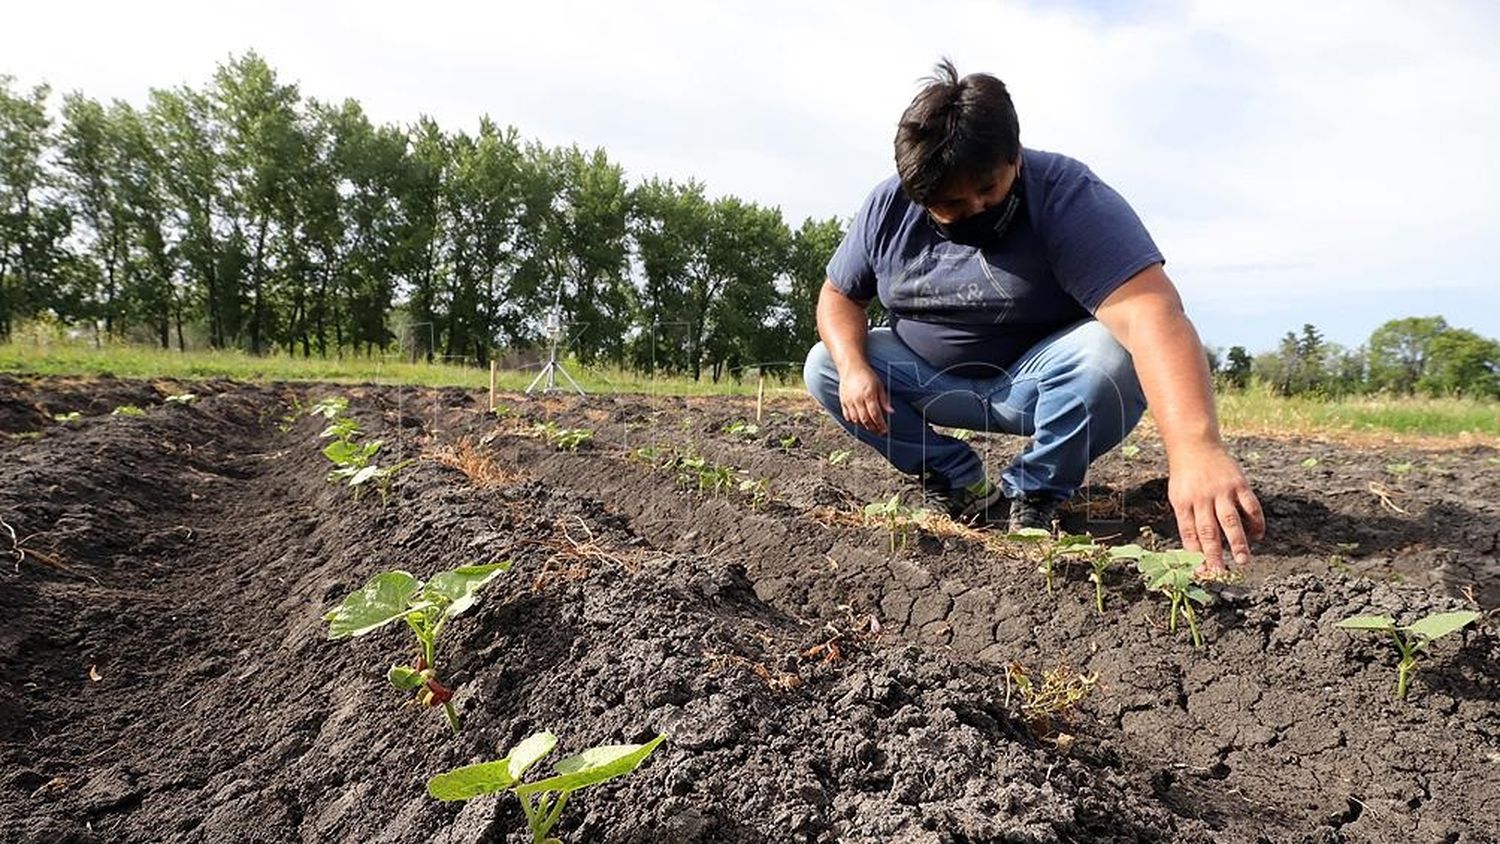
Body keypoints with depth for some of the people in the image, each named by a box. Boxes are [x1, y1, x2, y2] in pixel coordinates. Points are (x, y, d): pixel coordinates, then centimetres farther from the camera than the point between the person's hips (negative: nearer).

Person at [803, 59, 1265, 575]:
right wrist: (854, 367, -23)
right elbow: (839, 296, 1)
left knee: (1110, 356, -35)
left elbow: (1150, 313, -42)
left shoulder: (1067, 198, -27)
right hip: (930, 380, 4)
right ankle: (962, 483, -1)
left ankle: (1031, 496, -8)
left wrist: (1196, 449, -58)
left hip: (1034, 381, -4)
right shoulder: (888, 207, -11)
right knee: (823, 368, -13)